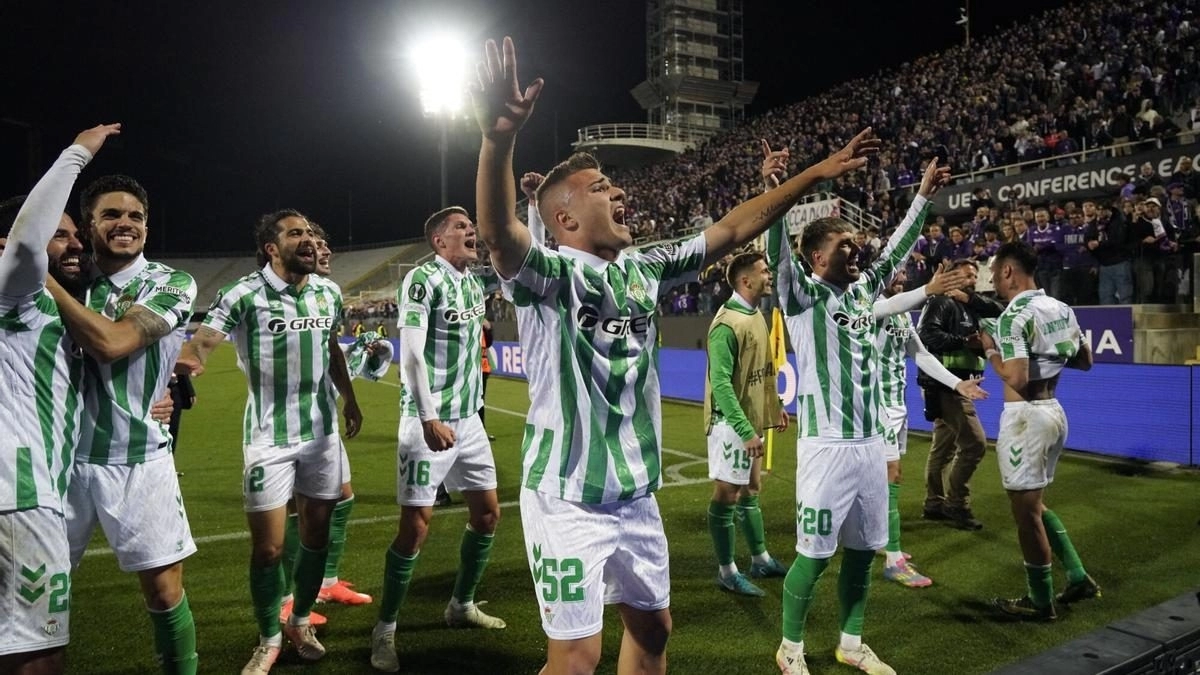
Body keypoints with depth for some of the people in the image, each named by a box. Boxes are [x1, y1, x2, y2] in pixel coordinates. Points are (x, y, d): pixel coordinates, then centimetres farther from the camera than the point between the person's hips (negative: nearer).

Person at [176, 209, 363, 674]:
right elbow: (201, 344, -27)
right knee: (267, 548, 2)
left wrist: (349, 399, 23)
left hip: (322, 432, 4)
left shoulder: (329, 293, 3)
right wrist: (181, 363, -49)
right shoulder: (244, 294, -14)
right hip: (269, 438, -4)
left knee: (316, 535, 13)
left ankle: (301, 622, 35)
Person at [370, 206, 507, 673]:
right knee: (415, 527, -5)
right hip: (430, 421, -8)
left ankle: (462, 606, 33)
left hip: (468, 419, 8)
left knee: (487, 514, 14)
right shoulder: (423, 279, -12)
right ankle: (385, 631, 13)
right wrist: (430, 418, -25)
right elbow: (411, 354, -19)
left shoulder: (474, 284, 12)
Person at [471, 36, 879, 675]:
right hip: (568, 499, -7)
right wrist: (498, 139, -53)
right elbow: (498, 232, -35)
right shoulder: (548, 274, -14)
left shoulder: (643, 269, 6)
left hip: (636, 494, 7)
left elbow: (729, 231, 11)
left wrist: (816, 173, 11)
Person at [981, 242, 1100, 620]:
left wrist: (990, 350, -10)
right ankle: (1078, 577, 27)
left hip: (1025, 417, -9)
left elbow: (1016, 379, -25)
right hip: (1053, 411, 9)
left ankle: (1040, 602, 16)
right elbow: (1085, 362, 18)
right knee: (1034, 504, 23)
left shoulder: (1013, 316, -18)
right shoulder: (1061, 309, 9)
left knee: (1026, 512, 4)